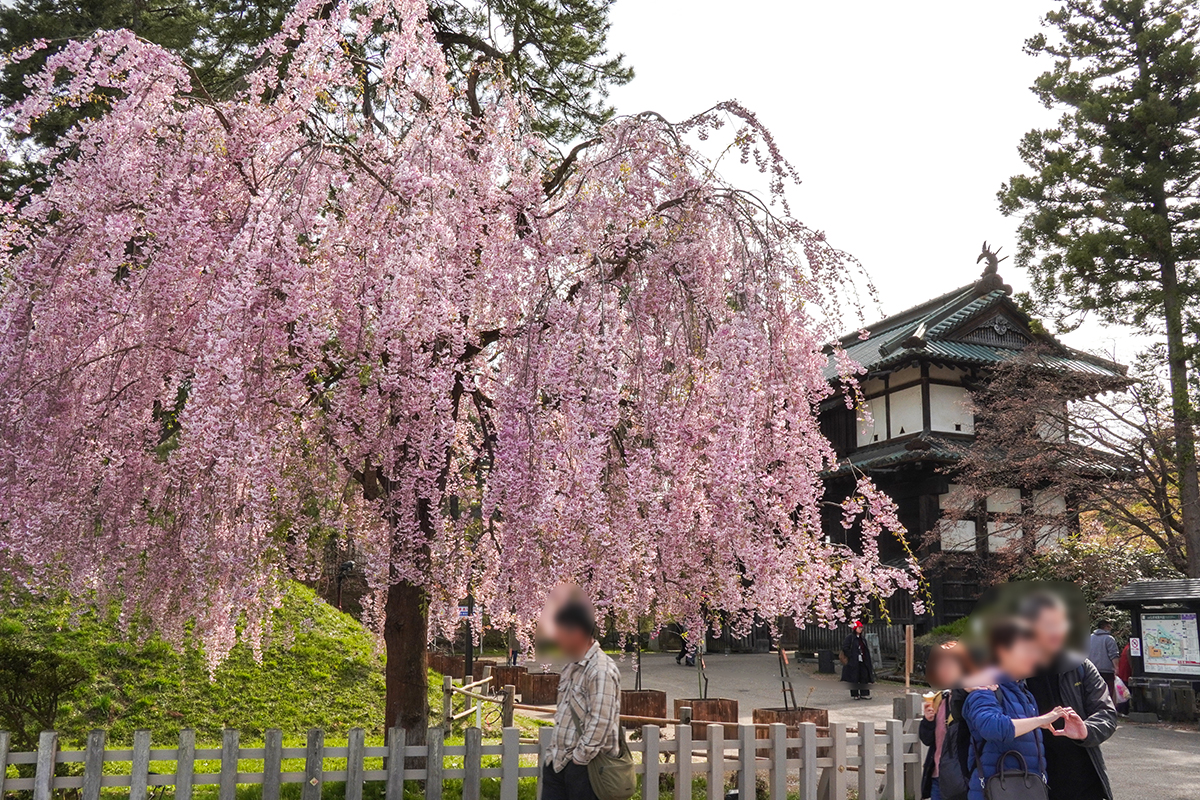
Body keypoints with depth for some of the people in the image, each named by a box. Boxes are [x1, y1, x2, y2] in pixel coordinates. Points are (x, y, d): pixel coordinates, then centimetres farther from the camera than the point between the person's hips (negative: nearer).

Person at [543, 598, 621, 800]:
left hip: (583, 764, -9)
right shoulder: (573, 667, 11)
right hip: (558, 761, 9)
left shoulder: (602, 671, -19)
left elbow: (600, 723, -23)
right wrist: (554, 752, 16)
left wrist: (578, 759, -18)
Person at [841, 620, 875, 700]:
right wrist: (851, 656, -15)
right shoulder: (850, 638, -5)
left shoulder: (863, 639, 16)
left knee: (864, 677, 2)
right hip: (853, 662, -6)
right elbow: (845, 648, -13)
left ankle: (864, 694, 10)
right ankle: (854, 695, 6)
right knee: (854, 679, -2)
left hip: (862, 662, 6)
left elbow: (866, 651, 19)